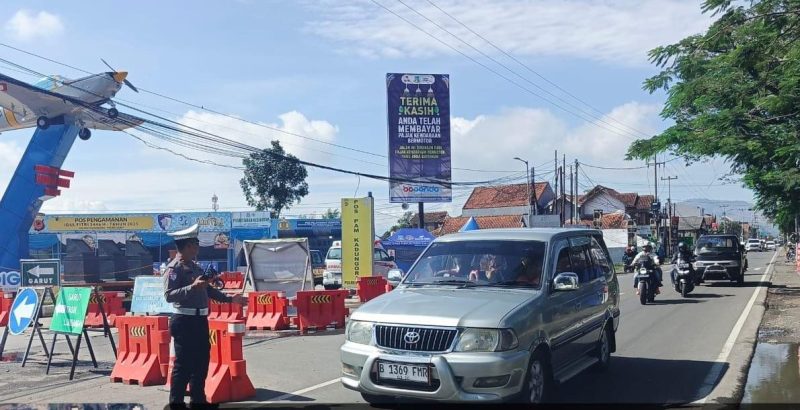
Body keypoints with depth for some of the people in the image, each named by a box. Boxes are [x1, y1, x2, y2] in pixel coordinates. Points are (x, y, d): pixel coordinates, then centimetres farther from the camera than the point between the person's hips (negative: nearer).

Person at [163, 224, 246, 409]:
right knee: (183, 364, -4)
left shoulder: (195, 267, 15)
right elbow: (169, 295, -22)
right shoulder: (174, 268, -12)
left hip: (199, 320, 9)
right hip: (185, 321, -9)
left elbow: (208, 290, 23)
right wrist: (192, 287, -32)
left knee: (202, 360, 15)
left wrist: (230, 299, 21)